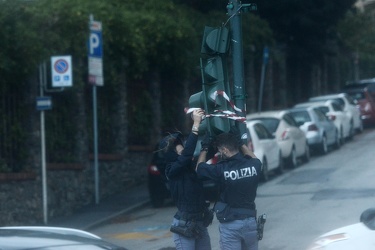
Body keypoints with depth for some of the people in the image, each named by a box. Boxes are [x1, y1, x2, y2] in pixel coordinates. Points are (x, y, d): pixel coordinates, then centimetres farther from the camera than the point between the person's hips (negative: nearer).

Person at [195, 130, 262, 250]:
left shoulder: (221, 170, -16)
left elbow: (199, 167, 3)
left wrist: (204, 148, 16)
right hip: (250, 220, 4)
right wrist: (241, 143, 27)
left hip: (230, 224, -4)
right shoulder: (253, 166, -4)